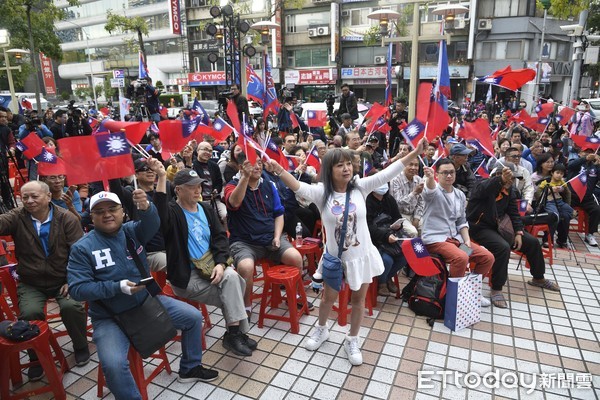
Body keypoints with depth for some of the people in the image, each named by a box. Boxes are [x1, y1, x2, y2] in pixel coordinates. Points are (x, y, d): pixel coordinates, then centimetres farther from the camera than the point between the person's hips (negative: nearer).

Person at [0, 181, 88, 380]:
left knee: (71, 306, -25)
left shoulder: (67, 218, -5)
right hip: (31, 284, 2)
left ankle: (81, 346, 6)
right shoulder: (16, 217, -2)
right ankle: (37, 357, 7)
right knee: (30, 313, -23)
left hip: (63, 280, -1)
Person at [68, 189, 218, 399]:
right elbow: (77, 289, -15)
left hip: (147, 301, 4)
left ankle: (190, 368, 25)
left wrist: (146, 207, -49)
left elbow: (152, 224, -26)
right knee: (113, 364, -27)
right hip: (109, 317, -3)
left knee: (194, 317, 4)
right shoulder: (82, 248, -10)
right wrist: (117, 287, -26)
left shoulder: (132, 230, -4)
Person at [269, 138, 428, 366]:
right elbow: (297, 186, -30)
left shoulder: (360, 187, -10)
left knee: (358, 299, 16)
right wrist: (278, 169, -48)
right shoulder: (321, 192, -15)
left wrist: (415, 153, -21)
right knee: (328, 298, 19)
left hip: (361, 256, 1)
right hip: (335, 258, -1)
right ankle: (321, 329, 49)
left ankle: (352, 341, 38)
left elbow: (388, 173, -14)